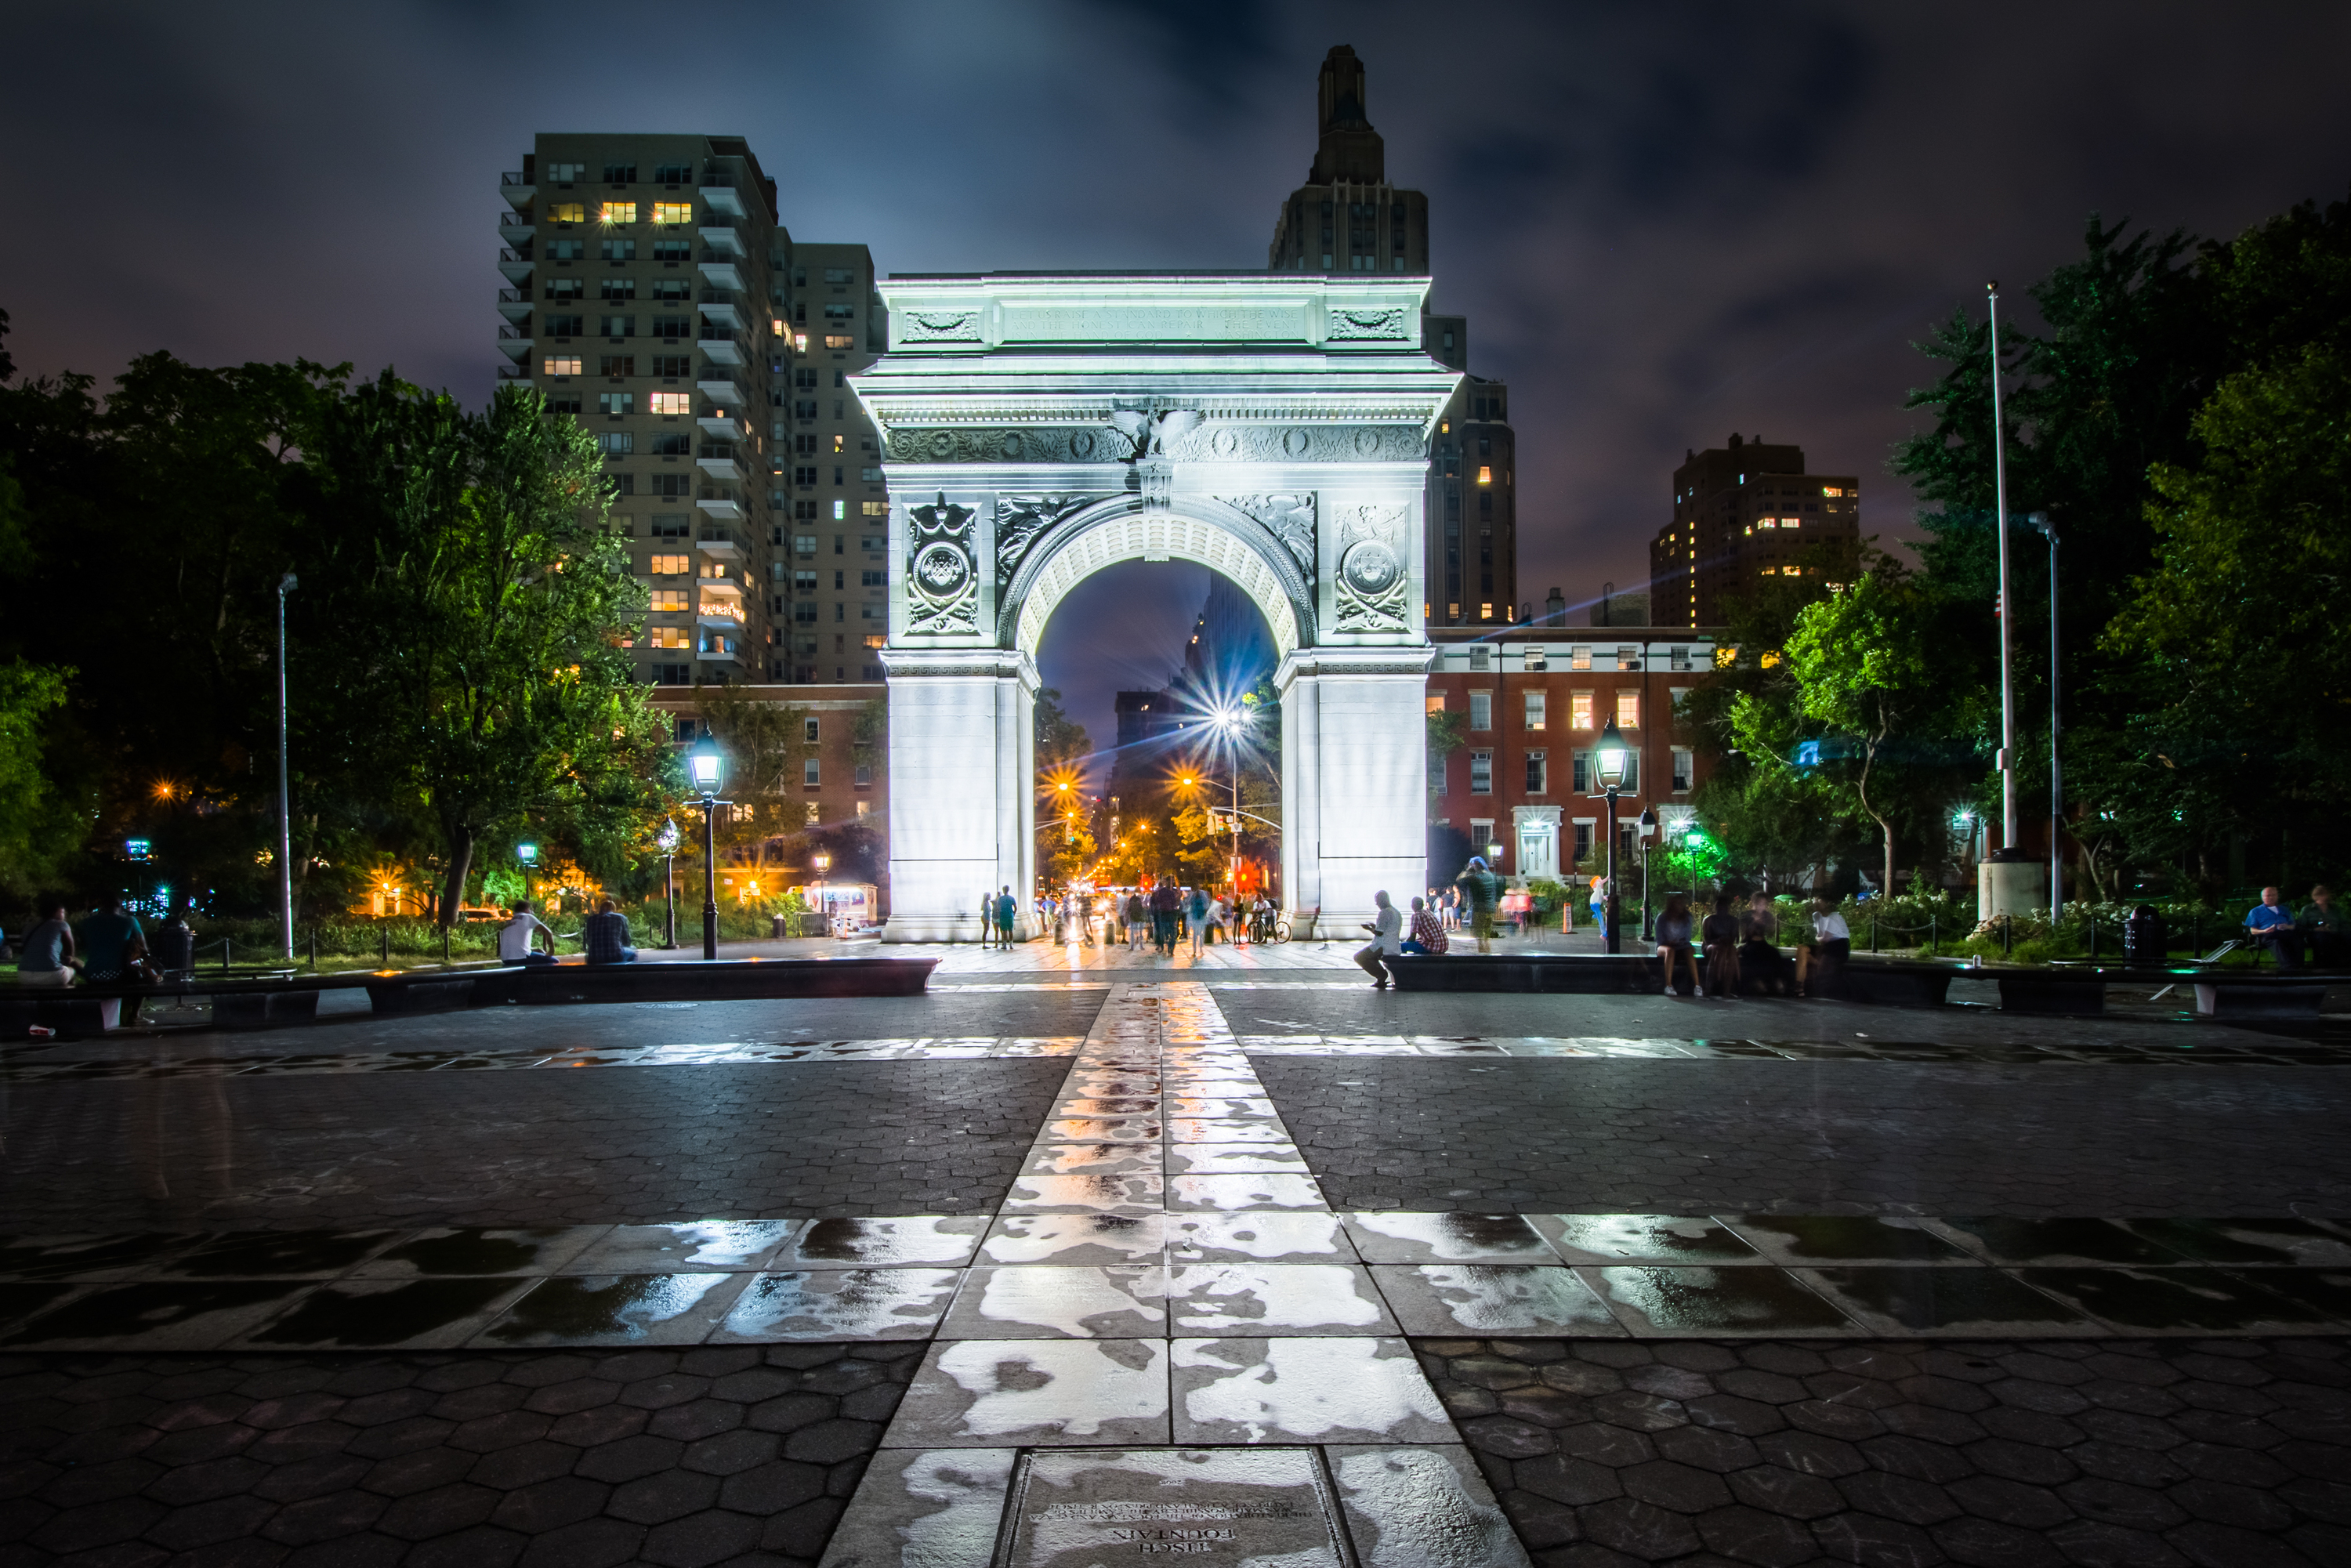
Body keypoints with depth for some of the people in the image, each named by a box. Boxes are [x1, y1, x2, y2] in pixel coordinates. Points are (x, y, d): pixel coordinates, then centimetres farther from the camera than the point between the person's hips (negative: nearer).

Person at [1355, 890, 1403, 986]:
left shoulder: (1384, 913, -15)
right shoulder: (1397, 912, 13)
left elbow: (1379, 933, -18)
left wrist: (1369, 928, -1)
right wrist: (1375, 926, 20)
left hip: (1384, 946, -9)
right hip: (1396, 947, 9)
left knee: (1359, 957, 3)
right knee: (1370, 954, 31)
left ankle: (1381, 974, -4)